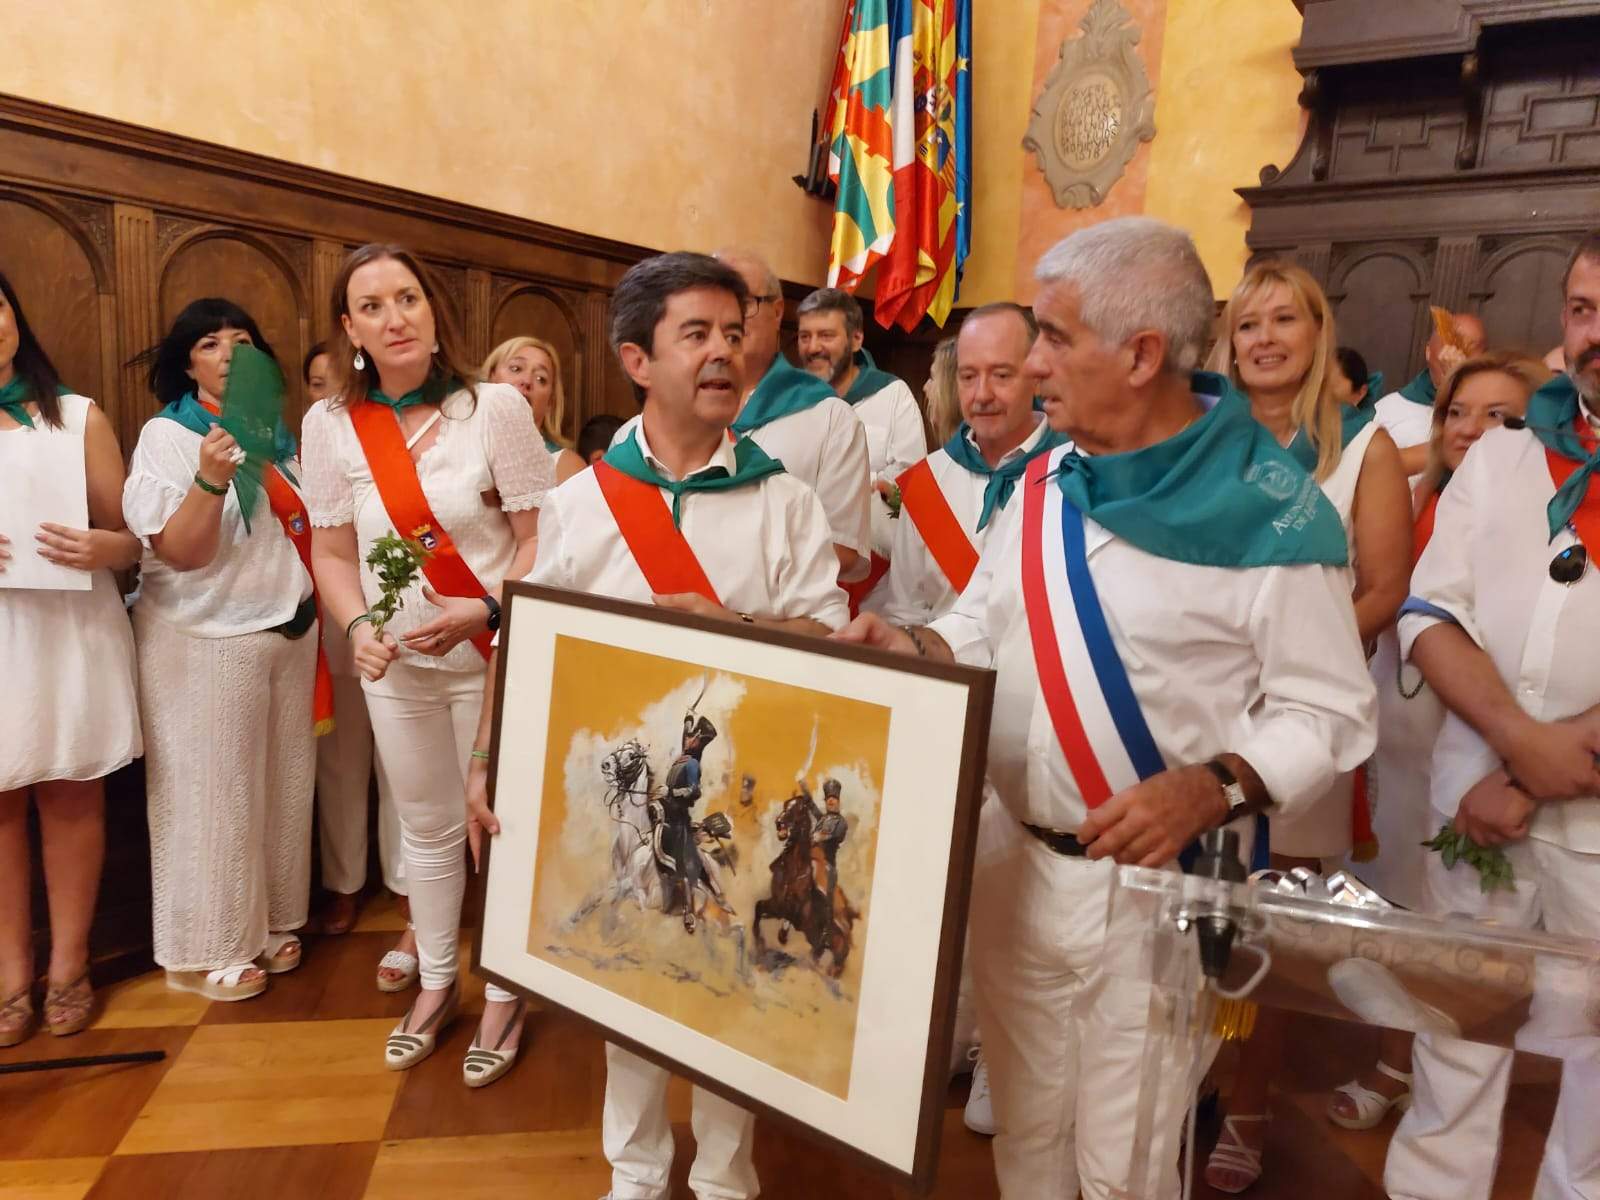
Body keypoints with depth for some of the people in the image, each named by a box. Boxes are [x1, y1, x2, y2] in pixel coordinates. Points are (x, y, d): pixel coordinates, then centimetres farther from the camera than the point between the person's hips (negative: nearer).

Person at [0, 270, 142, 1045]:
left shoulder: (79, 416, 4)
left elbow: (130, 538, 4)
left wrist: (99, 548, -19)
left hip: (73, 630, -1)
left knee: (72, 799, 7)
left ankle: (68, 966, 20)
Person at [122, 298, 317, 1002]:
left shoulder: (276, 436, 10)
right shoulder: (166, 436, -7)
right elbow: (180, 552, -16)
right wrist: (210, 478, -30)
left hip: (289, 632, 6)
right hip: (205, 643, -5)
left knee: (281, 785, 11)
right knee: (212, 793, 3)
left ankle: (269, 922, 27)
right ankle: (209, 949, 18)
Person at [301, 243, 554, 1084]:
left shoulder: (494, 406, -10)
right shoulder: (329, 424, -2)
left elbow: (539, 540, -9)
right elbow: (332, 553, 4)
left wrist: (485, 611, -23)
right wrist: (357, 627, -13)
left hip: (494, 657, -2)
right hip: (395, 666, 3)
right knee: (425, 827, 17)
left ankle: (504, 994, 29)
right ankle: (435, 983, 38)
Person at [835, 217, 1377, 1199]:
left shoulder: (1268, 512, -15)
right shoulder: (1043, 484, 3)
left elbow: (1331, 712, -12)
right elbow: (985, 623, 12)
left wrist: (1211, 789, -28)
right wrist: (914, 649, -8)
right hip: (1012, 861, 6)